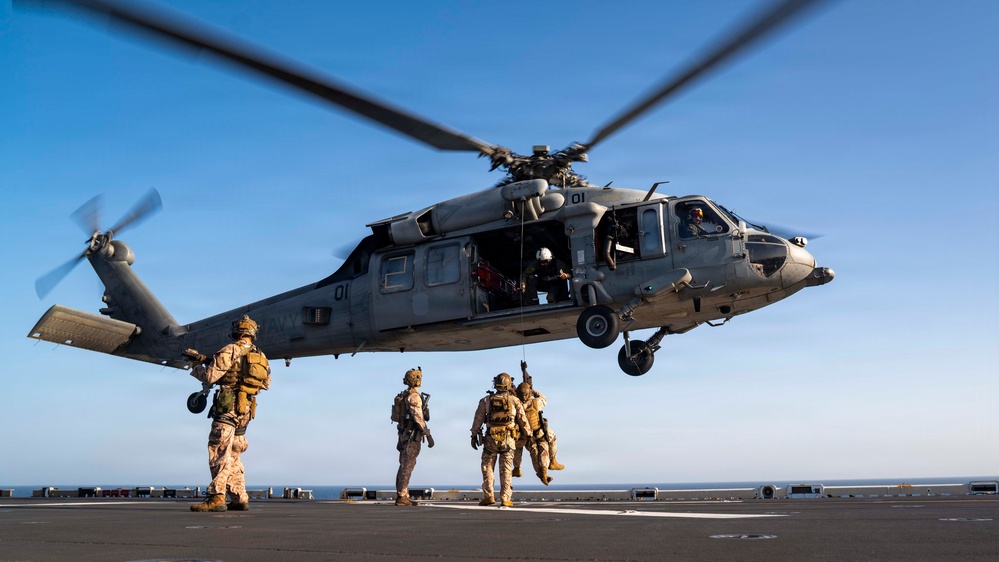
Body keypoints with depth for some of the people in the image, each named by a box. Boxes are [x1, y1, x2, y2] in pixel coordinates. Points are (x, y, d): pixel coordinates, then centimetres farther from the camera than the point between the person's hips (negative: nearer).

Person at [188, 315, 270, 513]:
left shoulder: (231, 351, -8)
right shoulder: (261, 357, 13)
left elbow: (210, 376, -12)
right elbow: (266, 384, 24)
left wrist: (195, 369, 8)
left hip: (228, 407, -7)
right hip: (245, 410, 7)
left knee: (219, 451, -9)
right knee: (233, 454, 14)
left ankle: (216, 498, -17)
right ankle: (240, 499, 15)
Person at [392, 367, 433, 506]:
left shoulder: (404, 396, 15)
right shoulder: (414, 396, -15)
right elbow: (419, 418, -22)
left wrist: (401, 439, 23)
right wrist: (428, 435, -21)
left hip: (404, 434, 10)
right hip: (413, 434, -10)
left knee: (404, 466, 10)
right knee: (407, 466, -8)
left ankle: (403, 496, 13)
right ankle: (401, 497, -9)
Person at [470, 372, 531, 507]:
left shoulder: (486, 400, 3)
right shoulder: (515, 400, 2)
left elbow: (478, 419, 4)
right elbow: (523, 420, 4)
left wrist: (474, 435, 13)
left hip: (491, 439, 0)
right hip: (509, 439, 0)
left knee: (487, 467, 10)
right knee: (506, 470, 5)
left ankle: (488, 496, 1)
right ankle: (505, 499, 2)